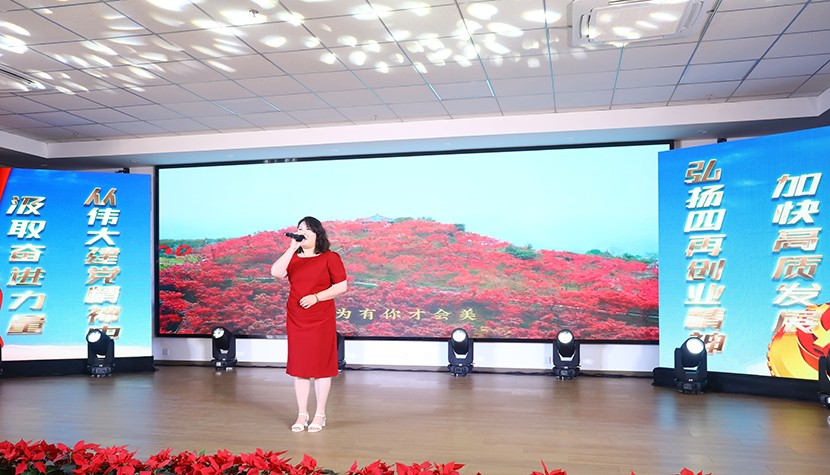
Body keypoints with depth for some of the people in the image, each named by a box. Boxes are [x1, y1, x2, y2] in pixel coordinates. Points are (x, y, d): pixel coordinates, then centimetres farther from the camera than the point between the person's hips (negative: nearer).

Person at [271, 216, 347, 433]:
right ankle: (302, 414, 16)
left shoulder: (330, 258, -3)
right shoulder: (292, 257, 8)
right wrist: (292, 248, -13)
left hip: (322, 320, -4)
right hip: (296, 319, 4)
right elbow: (276, 272, -10)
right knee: (298, 366, 6)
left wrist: (316, 297, -15)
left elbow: (341, 286, -6)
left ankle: (320, 415, 13)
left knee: (321, 365, 2)